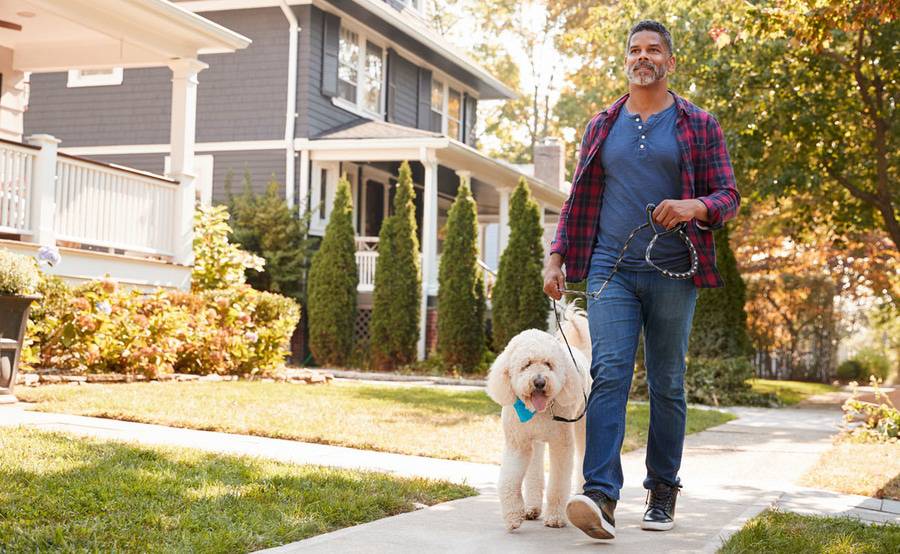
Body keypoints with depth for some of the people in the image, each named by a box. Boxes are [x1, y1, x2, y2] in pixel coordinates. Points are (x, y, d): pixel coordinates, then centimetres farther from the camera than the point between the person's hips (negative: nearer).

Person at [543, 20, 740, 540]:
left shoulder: (699, 125, 7)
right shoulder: (602, 126, 14)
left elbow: (729, 196, 3)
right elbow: (579, 200, 17)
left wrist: (695, 207, -19)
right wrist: (557, 257, 6)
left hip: (672, 273, -1)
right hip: (611, 270, 1)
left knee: (667, 386, 6)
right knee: (609, 375, -13)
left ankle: (663, 493, 18)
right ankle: (602, 497, -22)